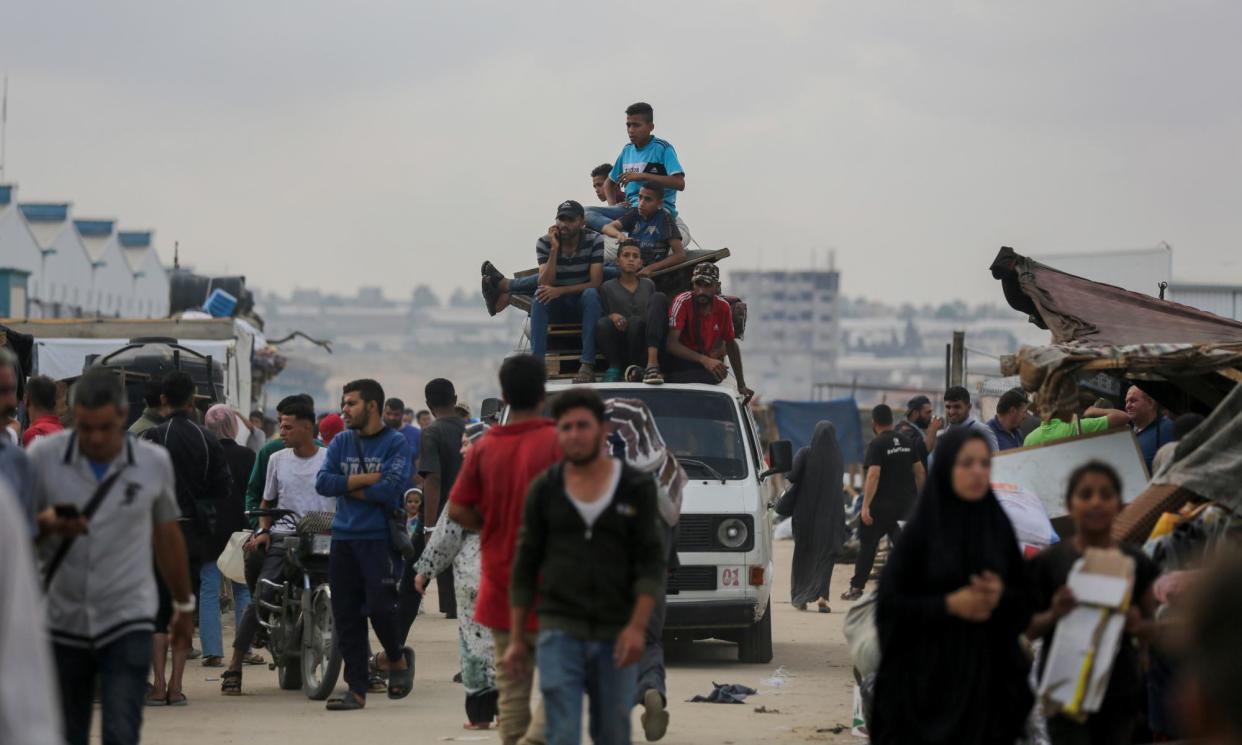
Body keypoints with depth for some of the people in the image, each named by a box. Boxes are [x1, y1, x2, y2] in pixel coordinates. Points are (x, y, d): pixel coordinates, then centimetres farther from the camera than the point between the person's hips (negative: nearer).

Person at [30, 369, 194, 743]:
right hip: (63, 623, 1)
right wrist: (47, 524, -22)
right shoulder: (44, 457, -6)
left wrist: (184, 605, 20)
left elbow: (167, 536, 12)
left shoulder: (154, 462, -2)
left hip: (127, 624, -1)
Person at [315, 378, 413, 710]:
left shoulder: (395, 444, -1)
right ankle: (357, 688, 8)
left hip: (379, 537, -5)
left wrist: (349, 488, -5)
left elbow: (391, 489, -15)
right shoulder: (341, 443, 13)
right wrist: (367, 479, -10)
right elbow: (322, 482, 0)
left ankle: (396, 658, 16)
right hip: (343, 538, 5)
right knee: (346, 617, 2)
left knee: (380, 606, -14)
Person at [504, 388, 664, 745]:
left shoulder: (637, 487, -1)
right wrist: (516, 639, 3)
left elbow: (651, 563, -5)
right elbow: (525, 566, 6)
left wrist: (638, 626, -18)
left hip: (615, 635, 1)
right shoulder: (544, 490, 2)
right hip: (560, 631, -1)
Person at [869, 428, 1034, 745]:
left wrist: (1002, 596, -11)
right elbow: (889, 604, -6)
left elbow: (1025, 603, 10)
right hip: (930, 680, -3)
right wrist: (949, 604, -17)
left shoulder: (999, 527, 6)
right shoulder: (920, 530, -4)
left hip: (988, 678, 3)